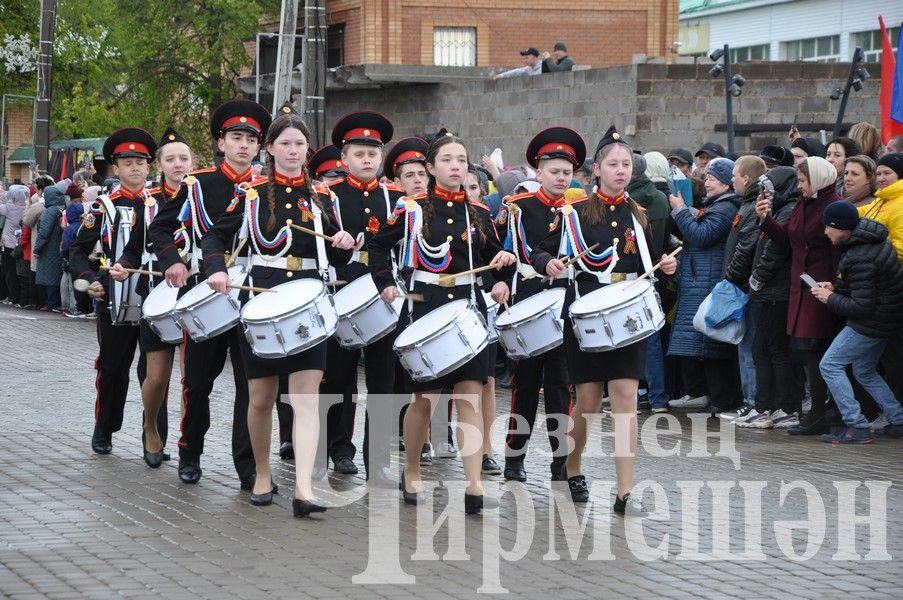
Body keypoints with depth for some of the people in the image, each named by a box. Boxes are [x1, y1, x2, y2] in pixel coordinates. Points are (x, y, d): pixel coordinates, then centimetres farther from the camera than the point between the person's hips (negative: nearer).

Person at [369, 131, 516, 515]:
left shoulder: (478, 214, 8)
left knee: (469, 396, -4)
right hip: (424, 308, -2)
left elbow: (495, 255, 19)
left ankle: (474, 487, -7)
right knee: (426, 397, 3)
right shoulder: (413, 210, -1)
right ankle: (411, 473, 25)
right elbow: (378, 244, 10)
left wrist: (504, 269, -2)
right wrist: (386, 284, 1)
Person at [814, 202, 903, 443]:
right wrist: (836, 287, 7)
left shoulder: (860, 258, -25)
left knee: (830, 366, -6)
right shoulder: (872, 241, 6)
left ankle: (856, 427, -8)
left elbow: (862, 306, -24)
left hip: (873, 322, -10)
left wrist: (830, 298, -11)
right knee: (864, 371, 23)